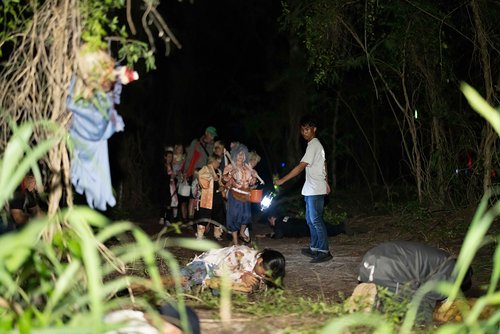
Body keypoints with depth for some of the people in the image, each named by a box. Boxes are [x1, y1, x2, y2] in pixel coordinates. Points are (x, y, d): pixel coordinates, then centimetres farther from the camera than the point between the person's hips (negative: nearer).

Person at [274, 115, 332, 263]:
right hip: (311, 189, 10)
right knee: (310, 219, 14)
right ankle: (314, 248, 20)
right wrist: (326, 182, 27)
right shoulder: (315, 144, 15)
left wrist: (282, 180, -21)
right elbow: (323, 164, 23)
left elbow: (300, 167, -22)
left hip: (315, 190, -10)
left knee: (316, 220, -10)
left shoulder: (313, 145, -17)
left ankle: (324, 252, -9)